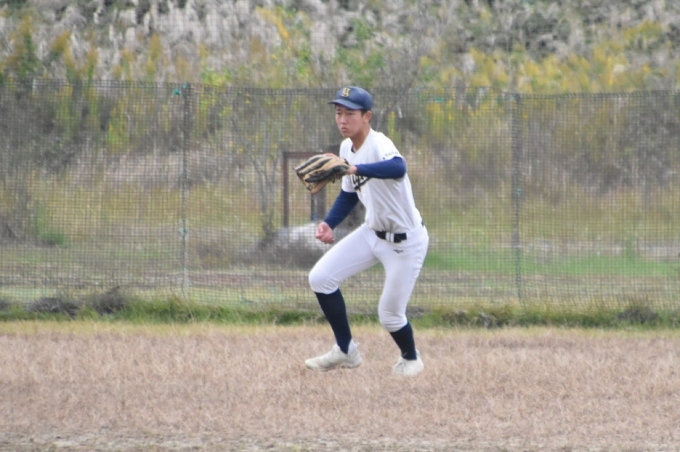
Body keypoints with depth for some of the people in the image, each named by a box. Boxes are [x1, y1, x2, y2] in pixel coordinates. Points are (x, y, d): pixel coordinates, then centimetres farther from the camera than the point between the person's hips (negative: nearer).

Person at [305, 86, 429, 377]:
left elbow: (398, 168, -51)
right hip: (372, 233, 8)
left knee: (390, 315, -1)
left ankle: (410, 358, 32)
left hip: (406, 241, -8)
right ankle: (346, 352, 13)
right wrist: (329, 223, -2)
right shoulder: (346, 148, 0)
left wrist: (354, 169, -66)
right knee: (320, 278, -1)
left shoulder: (379, 145, -27)